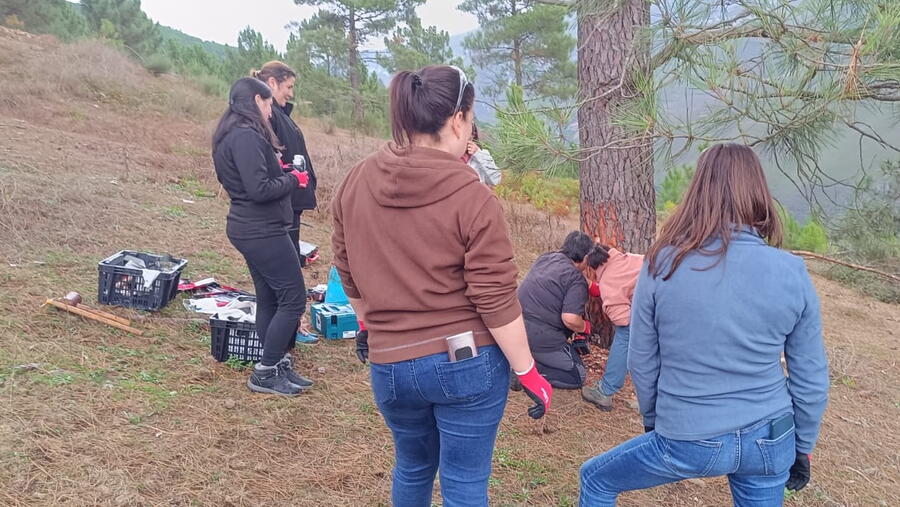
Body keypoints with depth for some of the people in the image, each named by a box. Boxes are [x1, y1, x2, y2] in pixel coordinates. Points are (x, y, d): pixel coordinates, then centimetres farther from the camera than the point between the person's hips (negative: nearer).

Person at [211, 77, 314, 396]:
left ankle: (277, 365, 23)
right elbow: (259, 189, -25)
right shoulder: (247, 136, -19)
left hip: (249, 228, 10)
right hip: (263, 231, -10)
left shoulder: (231, 134, 13)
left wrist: (280, 173, 9)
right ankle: (265, 373, 4)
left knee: (269, 299, 15)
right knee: (293, 298, -3)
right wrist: (292, 180, -9)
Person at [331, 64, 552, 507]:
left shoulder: (355, 184, -1)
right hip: (467, 362, -4)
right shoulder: (472, 197, -16)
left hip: (390, 364, 5)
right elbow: (496, 300, -16)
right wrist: (528, 372, -5)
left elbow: (348, 272, 10)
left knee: (412, 467, 28)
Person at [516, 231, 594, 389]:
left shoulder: (544, 258, 8)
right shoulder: (577, 279, -14)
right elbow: (570, 319, -23)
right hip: (541, 340, -8)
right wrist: (585, 327, -2)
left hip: (517, 330, 8)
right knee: (578, 376, 7)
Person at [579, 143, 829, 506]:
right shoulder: (792, 272, -10)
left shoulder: (663, 265, -15)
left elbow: (642, 363, -4)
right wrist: (802, 447, 15)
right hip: (770, 440, 3)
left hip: (688, 441, -3)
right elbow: (811, 379, -1)